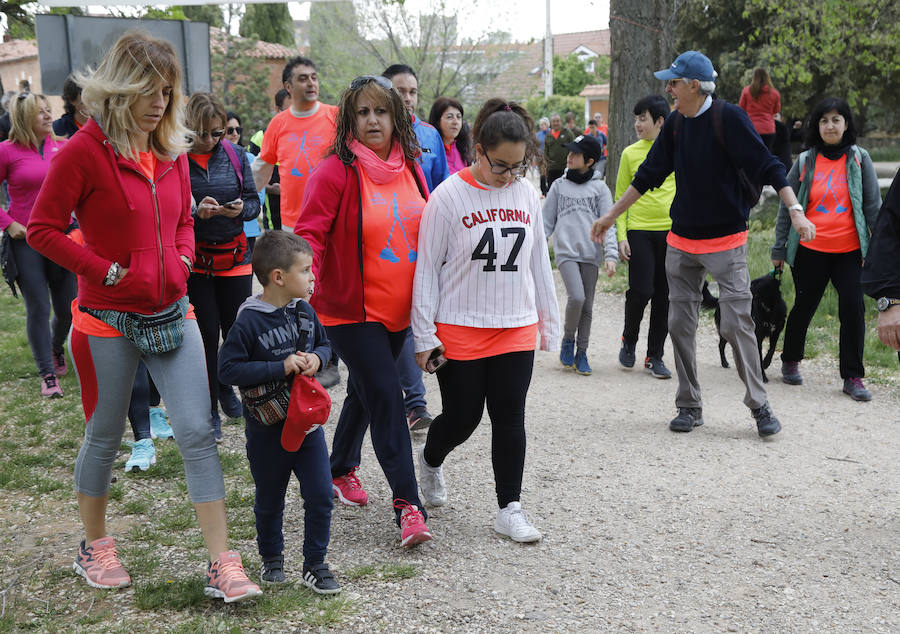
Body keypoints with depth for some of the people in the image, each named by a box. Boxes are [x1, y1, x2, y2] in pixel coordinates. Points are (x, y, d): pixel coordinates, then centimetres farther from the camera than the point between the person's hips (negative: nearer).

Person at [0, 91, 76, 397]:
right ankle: (48, 375, 11)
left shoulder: (63, 146, 5)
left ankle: (56, 347, 39)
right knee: (38, 308, -1)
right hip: (26, 239, -3)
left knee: (68, 308, 7)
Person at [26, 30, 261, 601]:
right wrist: (107, 271, -14)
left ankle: (223, 567, 2)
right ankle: (95, 547, 34)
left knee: (199, 431, -3)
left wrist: (182, 260, 2)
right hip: (108, 320, -4)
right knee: (104, 437, 11)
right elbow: (43, 229, -10)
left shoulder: (172, 151, 7)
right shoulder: (84, 151, -11)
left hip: (172, 313, 5)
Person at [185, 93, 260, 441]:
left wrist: (241, 209, -16)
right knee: (206, 334, 0)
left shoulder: (235, 155, 4)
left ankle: (225, 387, 36)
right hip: (192, 259, -3)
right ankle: (209, 410, 15)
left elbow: (254, 201, 6)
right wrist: (196, 212, -25)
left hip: (234, 256, 3)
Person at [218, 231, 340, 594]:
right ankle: (271, 559, 36)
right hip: (267, 430, -4)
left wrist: (316, 358, -9)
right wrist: (281, 367, -26)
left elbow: (325, 344, 15)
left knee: (321, 496, 1)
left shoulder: (305, 311, 0)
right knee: (269, 501, 14)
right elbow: (228, 369, -22)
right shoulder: (249, 321, -18)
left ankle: (315, 565, 17)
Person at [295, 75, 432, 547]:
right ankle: (408, 504, -7)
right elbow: (310, 232, -18)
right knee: (386, 398, -10)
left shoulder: (409, 168, 6)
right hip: (351, 309, -6)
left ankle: (341, 470, 41)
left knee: (365, 390, 20)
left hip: (398, 309, 7)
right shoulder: (336, 171, -13)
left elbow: (425, 232, 16)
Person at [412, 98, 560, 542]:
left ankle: (509, 509, 14)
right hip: (459, 330, -3)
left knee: (509, 418, 4)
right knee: (462, 418, 5)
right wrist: (424, 335, -9)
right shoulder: (448, 197, -10)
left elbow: (539, 263, 13)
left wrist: (549, 321, 14)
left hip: (516, 327, 4)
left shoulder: (526, 194, 4)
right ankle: (431, 458, 38)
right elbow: (427, 268, -7)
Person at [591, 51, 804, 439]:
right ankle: (689, 406, 16)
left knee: (737, 323, -8)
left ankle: (759, 405, 8)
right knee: (680, 324, 5)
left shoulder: (729, 118, -12)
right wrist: (611, 215, 16)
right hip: (681, 242, 6)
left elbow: (767, 167, -15)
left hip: (726, 242, -6)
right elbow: (648, 175, 14)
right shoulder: (675, 123, 5)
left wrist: (795, 210, -27)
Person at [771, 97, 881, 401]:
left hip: (850, 251, 0)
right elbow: (787, 207, 6)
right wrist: (779, 249, 5)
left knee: (853, 309, -6)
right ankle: (790, 361, 31)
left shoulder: (859, 159, 4)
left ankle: (853, 377, 4)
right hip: (811, 250, 0)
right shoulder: (805, 161, 3)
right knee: (804, 307, 9)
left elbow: (873, 205, 5)